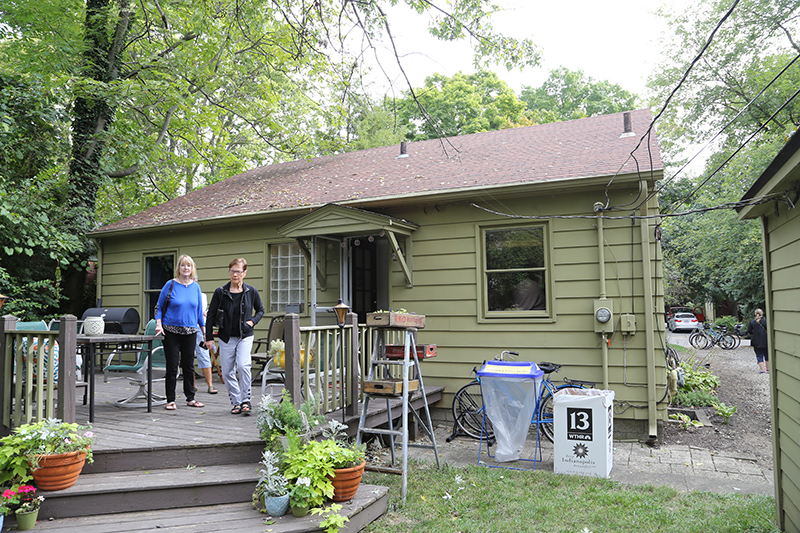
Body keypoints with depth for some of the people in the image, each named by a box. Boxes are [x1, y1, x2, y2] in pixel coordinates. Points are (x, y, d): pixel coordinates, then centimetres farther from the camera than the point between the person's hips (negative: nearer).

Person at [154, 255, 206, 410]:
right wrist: (159, 324, -12)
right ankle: (170, 400, 11)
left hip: (190, 332, 3)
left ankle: (190, 398, 20)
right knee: (172, 366, 1)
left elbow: (199, 310, 13)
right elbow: (159, 307, 2)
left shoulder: (195, 287, 6)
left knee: (189, 366, 9)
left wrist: (204, 331, 12)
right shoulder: (170, 285, -3)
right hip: (171, 331, -3)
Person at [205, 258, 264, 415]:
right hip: (226, 338, 2)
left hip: (245, 336, -1)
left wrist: (253, 321, -4)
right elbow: (211, 315, 3)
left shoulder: (251, 291, 0)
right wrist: (209, 337, 1)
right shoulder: (220, 292, -2)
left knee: (243, 366, -20)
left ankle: (246, 400, -7)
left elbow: (260, 310, 15)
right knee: (227, 372, 4)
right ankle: (236, 402, 18)